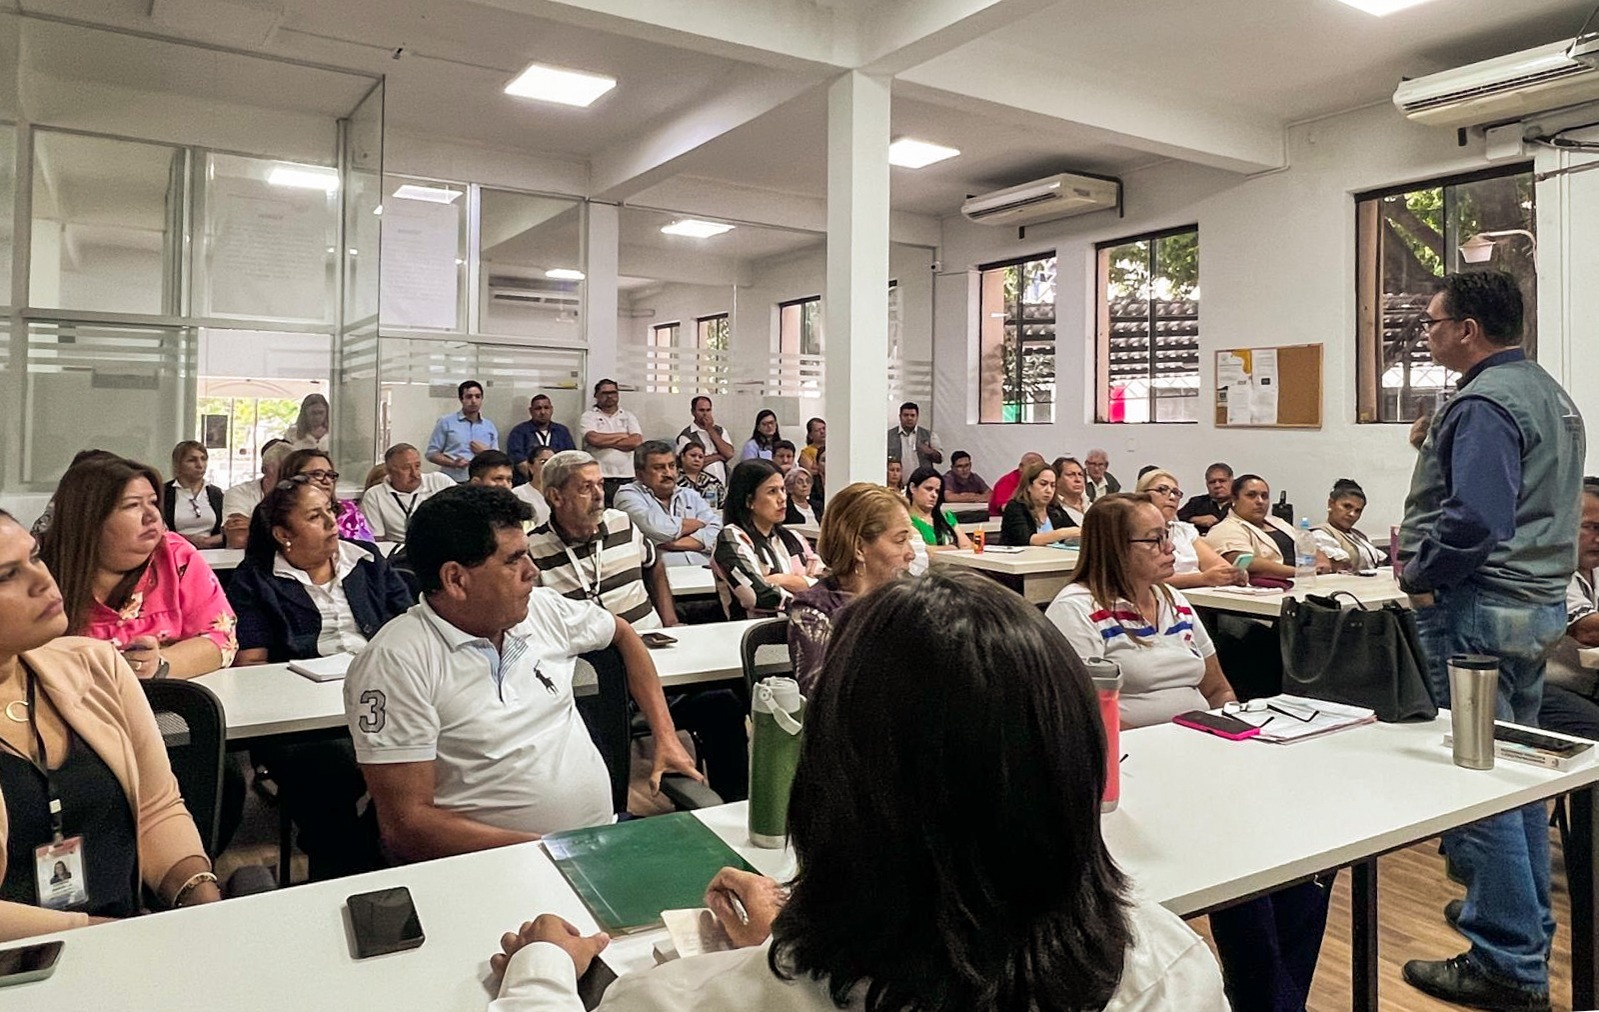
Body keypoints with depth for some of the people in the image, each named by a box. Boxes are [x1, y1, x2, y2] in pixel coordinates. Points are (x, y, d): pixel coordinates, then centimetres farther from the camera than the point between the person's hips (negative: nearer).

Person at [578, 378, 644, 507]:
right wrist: (623, 435, 1)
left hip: (627, 478, 2)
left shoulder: (629, 416, 14)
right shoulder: (588, 416, 8)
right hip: (599, 478, -2)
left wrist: (605, 442, -3)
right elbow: (594, 439, -11)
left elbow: (636, 442, -1)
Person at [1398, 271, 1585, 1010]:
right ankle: (1525, 923, 34)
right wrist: (1425, 542, 12)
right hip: (1538, 600, 11)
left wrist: (1419, 574, -12)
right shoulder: (1549, 393, 15)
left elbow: (1475, 520, -28)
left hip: (1482, 610, -11)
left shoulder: (1485, 403, -18)